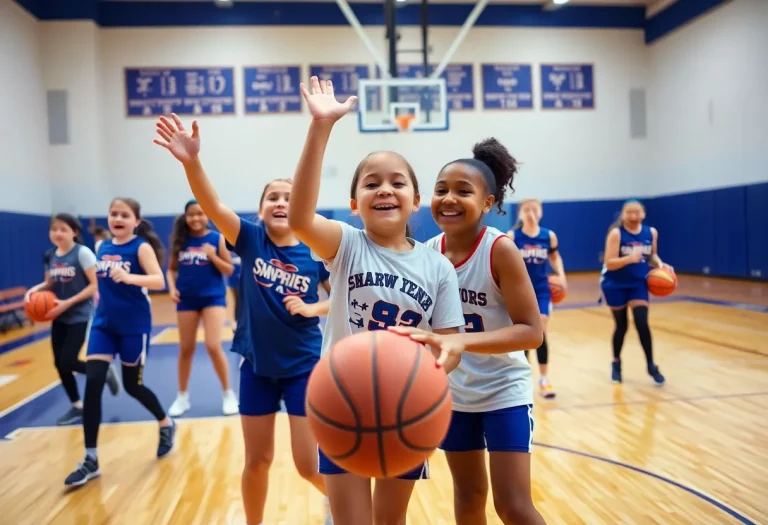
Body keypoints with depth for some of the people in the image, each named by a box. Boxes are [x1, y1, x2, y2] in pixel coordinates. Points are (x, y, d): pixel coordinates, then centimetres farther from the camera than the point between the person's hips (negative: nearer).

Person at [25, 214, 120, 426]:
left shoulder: (82, 252, -13)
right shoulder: (50, 256, 5)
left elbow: (94, 286, -15)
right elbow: (50, 283, 15)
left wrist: (68, 303, -22)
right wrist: (35, 289, -7)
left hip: (81, 316, -6)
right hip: (59, 318, 6)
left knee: (68, 362, -10)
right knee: (59, 363, 7)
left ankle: (105, 371, 18)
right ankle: (77, 406, 23)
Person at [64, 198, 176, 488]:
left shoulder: (141, 247, -10)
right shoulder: (103, 247, 7)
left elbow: (159, 281, -24)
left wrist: (129, 277, -38)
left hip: (134, 326, -5)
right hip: (103, 323, 5)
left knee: (132, 385, 7)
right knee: (92, 383, -6)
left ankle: (166, 424, 35)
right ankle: (90, 460, 4)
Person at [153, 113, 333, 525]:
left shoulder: (315, 252, -10)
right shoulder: (250, 240, -9)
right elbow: (213, 207, -27)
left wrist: (313, 309, -16)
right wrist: (192, 161, -43)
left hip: (303, 366, -1)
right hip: (257, 364, 2)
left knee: (309, 466, 4)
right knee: (257, 460, 15)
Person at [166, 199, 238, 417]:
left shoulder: (217, 238, -4)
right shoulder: (181, 240, 3)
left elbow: (229, 270, -3)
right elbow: (171, 269, 10)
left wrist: (213, 256, -19)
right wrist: (172, 288, -8)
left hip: (213, 297, -3)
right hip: (187, 299, 3)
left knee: (213, 347, -11)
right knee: (186, 349, 12)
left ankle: (229, 394, 8)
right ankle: (182, 396, 28)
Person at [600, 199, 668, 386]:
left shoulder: (651, 232, -2)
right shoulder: (616, 233, -17)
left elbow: (652, 255, 13)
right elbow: (609, 263, -21)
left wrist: (660, 264, -7)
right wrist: (629, 258, -37)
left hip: (638, 283, 3)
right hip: (615, 284, -3)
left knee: (642, 323, -6)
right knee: (621, 325, 8)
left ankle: (651, 366, 8)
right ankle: (616, 363, 29)